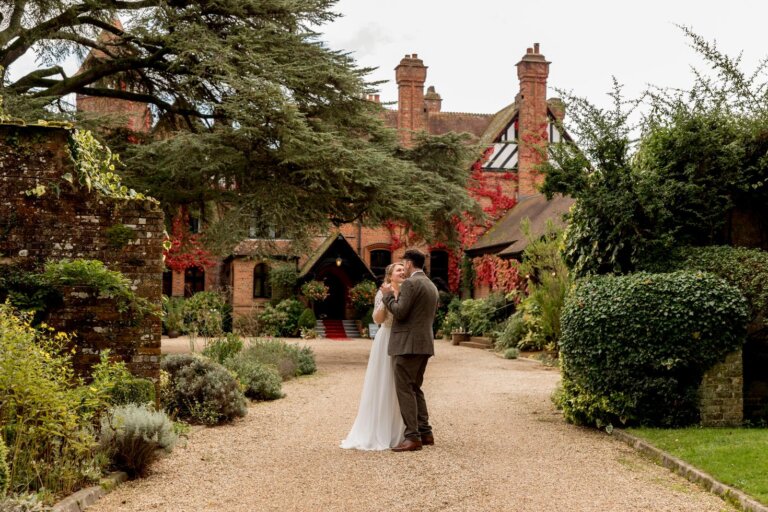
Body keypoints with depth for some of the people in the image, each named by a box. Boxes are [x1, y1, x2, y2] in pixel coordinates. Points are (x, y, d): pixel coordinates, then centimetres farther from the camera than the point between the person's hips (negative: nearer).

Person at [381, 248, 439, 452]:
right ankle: (425, 432, 15)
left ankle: (413, 437, -9)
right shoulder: (432, 286, 18)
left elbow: (399, 312, -17)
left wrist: (388, 295, -1)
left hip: (408, 344, -9)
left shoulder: (410, 283, -11)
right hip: (425, 343, 10)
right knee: (415, 388, 16)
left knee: (405, 389, -7)